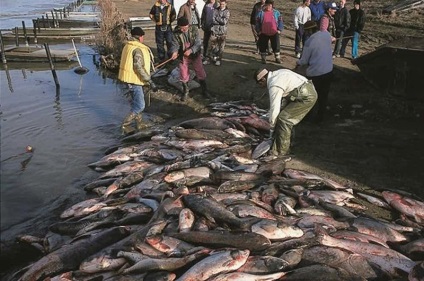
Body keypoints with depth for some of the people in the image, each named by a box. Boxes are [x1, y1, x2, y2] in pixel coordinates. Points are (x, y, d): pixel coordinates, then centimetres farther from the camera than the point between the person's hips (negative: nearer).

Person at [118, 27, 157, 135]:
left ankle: (139, 124, 31)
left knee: (136, 102, 21)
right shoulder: (138, 49, -20)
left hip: (128, 78, 10)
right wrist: (150, 81, -26)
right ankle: (125, 125, -4)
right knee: (140, 106, -6)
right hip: (134, 79, -10)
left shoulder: (128, 46, 10)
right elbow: (139, 68, -27)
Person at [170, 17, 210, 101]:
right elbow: (175, 44, -16)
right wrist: (174, 52, -39)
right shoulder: (176, 33, -12)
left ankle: (204, 91, 25)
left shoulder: (194, 31, -14)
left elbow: (198, 44, -18)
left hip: (195, 55, 0)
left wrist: (190, 50, -36)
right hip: (183, 57, 0)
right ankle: (185, 91, 31)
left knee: (201, 74, 6)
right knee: (184, 76, 8)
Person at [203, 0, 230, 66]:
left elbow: (225, 21, -12)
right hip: (214, 31, 1)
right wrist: (221, 21, -13)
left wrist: (217, 18, -7)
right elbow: (213, 20, -6)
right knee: (211, 45, 0)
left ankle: (218, 59, 16)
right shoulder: (216, 10, 5)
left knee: (221, 46, 4)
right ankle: (208, 59, 8)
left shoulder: (227, 12, 1)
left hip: (222, 32, -1)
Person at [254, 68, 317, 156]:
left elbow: (274, 108, -14)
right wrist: (283, 109, 20)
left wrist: (272, 128, -2)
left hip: (306, 97, -10)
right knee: (286, 117, 17)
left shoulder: (274, 86, -17)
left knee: (284, 119, -8)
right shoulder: (276, 74, 12)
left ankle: (280, 153, 0)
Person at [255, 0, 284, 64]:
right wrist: (258, 31, -2)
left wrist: (279, 30, -2)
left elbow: (280, 21, 6)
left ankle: (277, 58, 18)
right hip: (264, 33, 0)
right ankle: (263, 58, 17)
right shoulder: (261, 13, 2)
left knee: (276, 46, 6)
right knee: (263, 46, 3)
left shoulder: (276, 12, 4)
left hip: (274, 33, 0)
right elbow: (257, 22, 5)